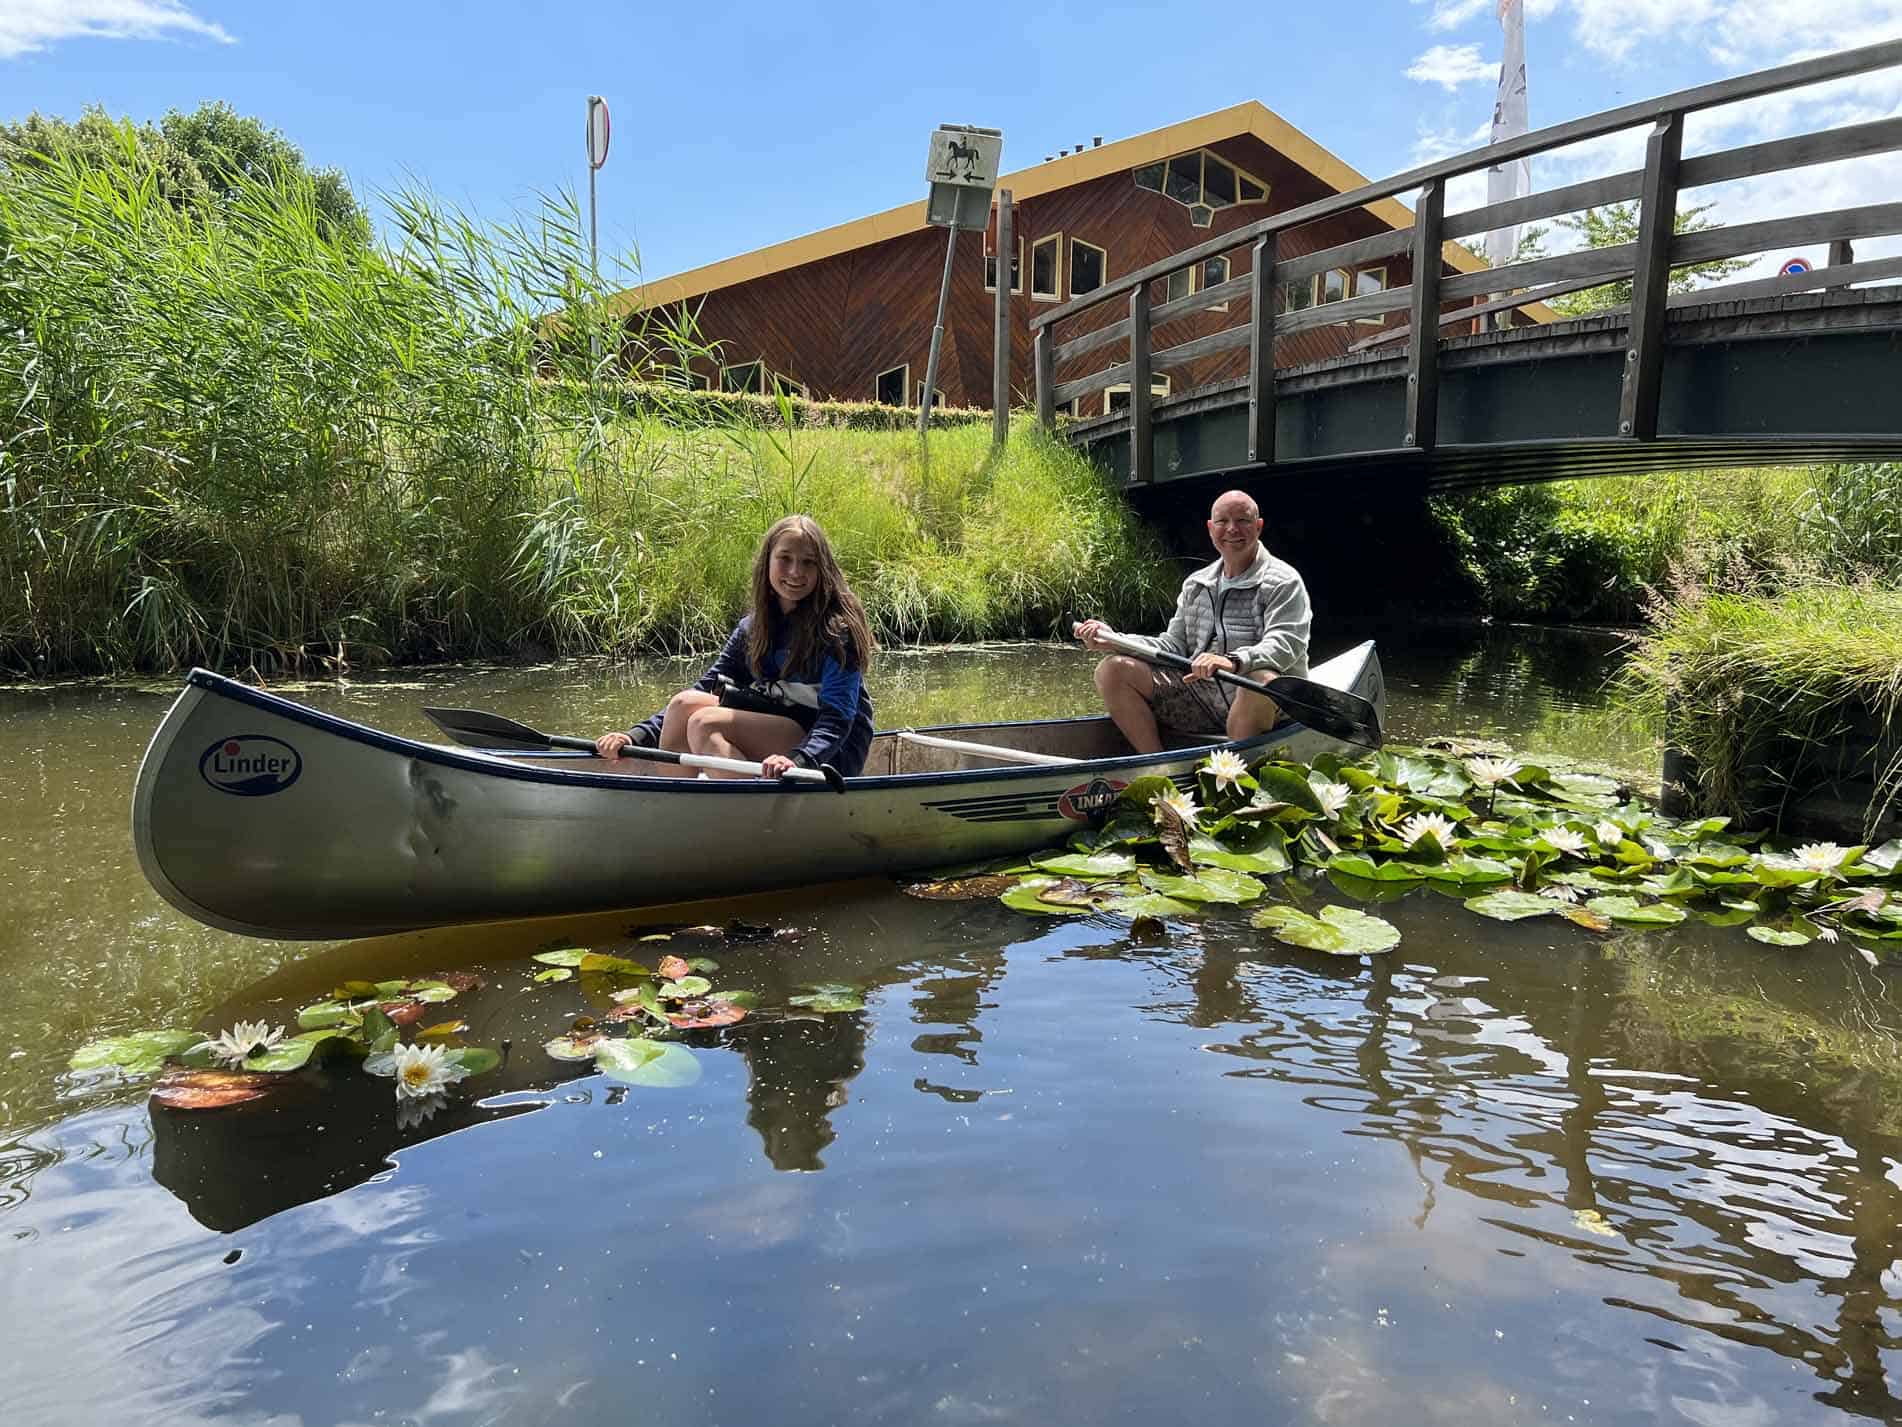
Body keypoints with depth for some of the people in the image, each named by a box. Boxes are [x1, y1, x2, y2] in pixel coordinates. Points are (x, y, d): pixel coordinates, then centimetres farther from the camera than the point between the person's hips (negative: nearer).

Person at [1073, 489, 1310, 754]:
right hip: (1197, 700, 5)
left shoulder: (1284, 581, -1)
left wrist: (1233, 662, -37)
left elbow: (1285, 644, -17)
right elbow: (1174, 644, 16)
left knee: (1262, 679, -41)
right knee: (1113, 670, -8)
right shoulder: (1195, 585, 19)